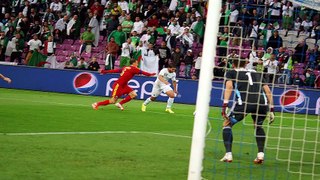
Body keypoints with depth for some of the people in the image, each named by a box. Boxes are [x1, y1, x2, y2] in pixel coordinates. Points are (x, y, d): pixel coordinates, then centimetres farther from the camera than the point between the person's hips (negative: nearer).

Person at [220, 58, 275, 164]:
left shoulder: (231, 73, 22)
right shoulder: (257, 74, 31)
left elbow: (229, 86, 2)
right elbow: (268, 90, 24)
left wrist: (225, 105, -6)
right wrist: (271, 109, 25)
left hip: (244, 102, -3)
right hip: (262, 103, 4)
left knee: (227, 124, 16)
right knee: (258, 126, 30)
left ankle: (228, 155, 1)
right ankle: (261, 154, 15)